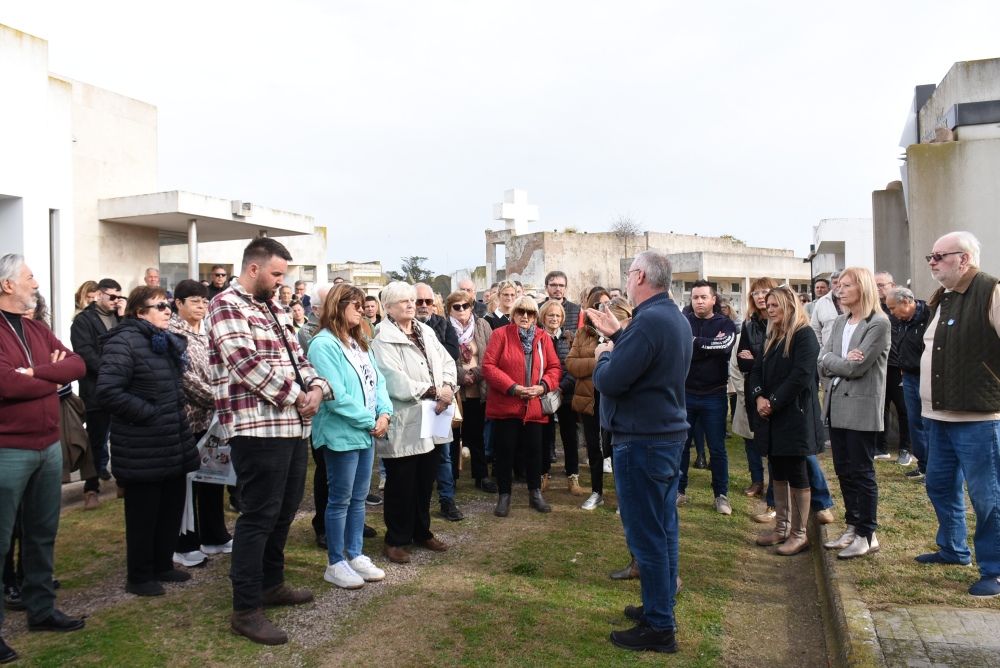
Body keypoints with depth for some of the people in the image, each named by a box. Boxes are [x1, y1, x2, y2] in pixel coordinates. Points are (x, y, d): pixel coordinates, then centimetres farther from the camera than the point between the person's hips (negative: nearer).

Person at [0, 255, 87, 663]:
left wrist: (36, 371, -14)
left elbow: (77, 365, 3)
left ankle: (41, 609, 30)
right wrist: (53, 378, -7)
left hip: (49, 445, 8)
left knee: (43, 533, 17)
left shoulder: (38, 330, 11)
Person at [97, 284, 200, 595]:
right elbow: (108, 391, -24)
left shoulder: (167, 342, 14)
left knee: (172, 507, 17)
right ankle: (139, 577, 20)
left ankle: (162, 565, 33)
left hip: (173, 445, 9)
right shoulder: (124, 342, -16)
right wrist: (149, 413, -20)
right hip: (142, 450, -9)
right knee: (143, 514, 5)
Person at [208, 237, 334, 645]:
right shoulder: (227, 305, -8)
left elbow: (297, 358, 19)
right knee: (259, 516, -4)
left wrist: (317, 388, -2)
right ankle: (246, 609, 7)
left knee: (285, 510, 17)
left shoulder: (273, 309, 20)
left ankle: (271, 583, 33)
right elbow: (247, 364, -19)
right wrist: (295, 397, -14)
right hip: (258, 427, -9)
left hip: (293, 425, 9)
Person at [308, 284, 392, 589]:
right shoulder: (323, 344, -14)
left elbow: (377, 381, 11)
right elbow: (335, 395, -20)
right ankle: (335, 564, 16)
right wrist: (370, 421, -14)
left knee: (358, 498, 15)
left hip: (367, 434, 8)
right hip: (341, 434, -8)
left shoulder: (360, 343, 13)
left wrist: (384, 413, -6)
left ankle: (356, 555, 27)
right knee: (340, 500, 3)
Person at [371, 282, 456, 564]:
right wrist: (434, 391, -18)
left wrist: (447, 388, -11)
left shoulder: (426, 332, 12)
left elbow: (447, 362, 9)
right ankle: (395, 540, 20)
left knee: (426, 480, 16)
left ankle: (422, 532, 33)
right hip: (403, 424, -7)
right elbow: (395, 382, -20)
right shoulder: (383, 339, -11)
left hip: (431, 421, 7)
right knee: (401, 483, 4)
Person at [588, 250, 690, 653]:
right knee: (663, 529, 18)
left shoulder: (647, 321, -22)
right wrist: (617, 336, 12)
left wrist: (604, 354, -5)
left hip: (642, 441, -10)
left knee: (645, 536, 0)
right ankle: (661, 605, 31)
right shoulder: (675, 318, 11)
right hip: (669, 434, 10)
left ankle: (659, 627, 10)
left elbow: (609, 381, -23)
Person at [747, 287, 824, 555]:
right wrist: (758, 397, -8)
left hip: (795, 416, -8)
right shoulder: (772, 338, 16)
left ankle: (799, 534, 8)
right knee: (778, 473, 13)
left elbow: (801, 375, -18)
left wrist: (774, 402, -17)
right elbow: (757, 370, 11)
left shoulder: (804, 335, -9)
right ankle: (782, 528, 23)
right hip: (771, 416, 8)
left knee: (796, 474, -1)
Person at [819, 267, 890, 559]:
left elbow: (857, 367, -17)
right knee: (843, 470, 13)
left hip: (862, 407, -7)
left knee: (862, 472, 1)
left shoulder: (878, 324, -10)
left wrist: (834, 363, -2)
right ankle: (852, 527, 25)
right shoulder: (840, 322, 12)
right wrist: (844, 361, -14)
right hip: (837, 404, 7)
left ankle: (867, 535, 13)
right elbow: (823, 360, 3)